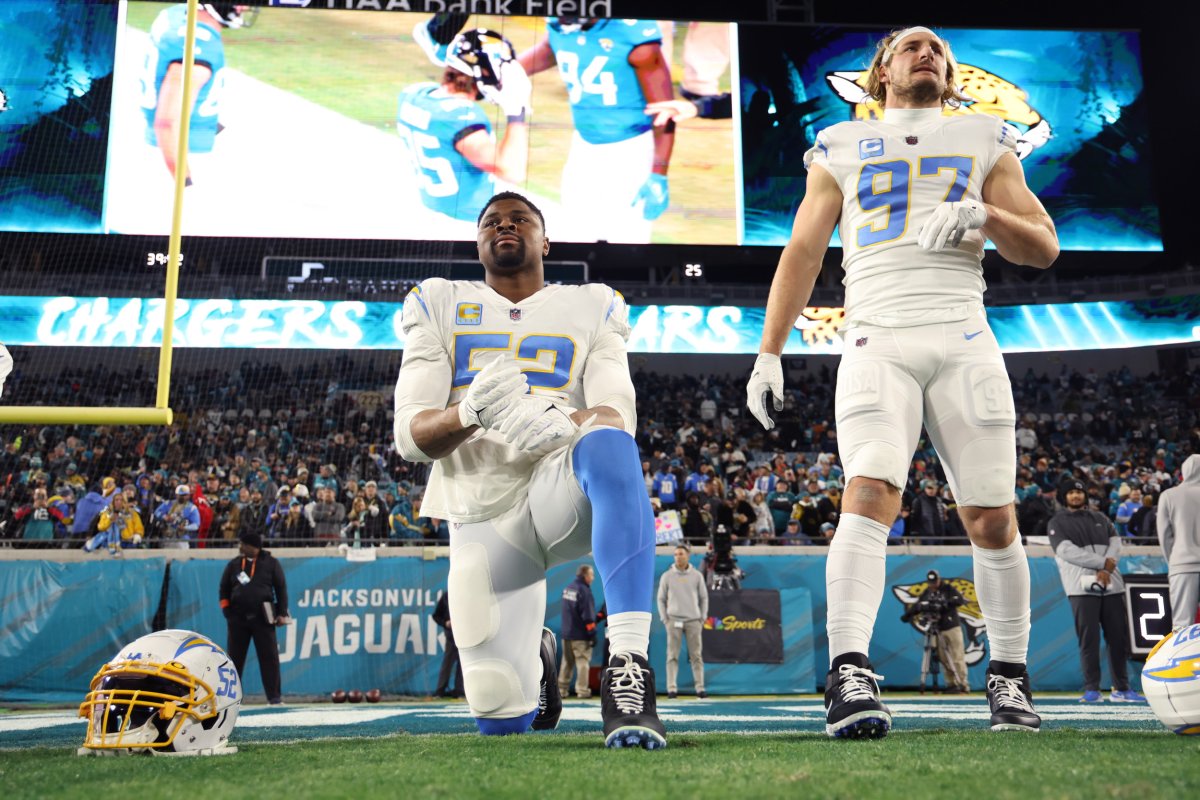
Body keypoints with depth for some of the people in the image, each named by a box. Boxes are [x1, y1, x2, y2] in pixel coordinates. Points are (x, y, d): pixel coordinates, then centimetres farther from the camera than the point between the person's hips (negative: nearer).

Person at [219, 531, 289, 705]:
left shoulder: (271, 563, 0)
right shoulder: (233, 564, 8)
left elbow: (281, 588, 1)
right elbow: (224, 590, 13)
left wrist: (282, 613, -4)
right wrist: (227, 612, 3)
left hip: (263, 617, -2)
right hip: (238, 618, 2)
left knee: (269, 657, -2)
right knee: (235, 657, 6)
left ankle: (274, 696, 3)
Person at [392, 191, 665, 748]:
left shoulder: (590, 309, 12)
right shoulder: (438, 306, 12)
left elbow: (618, 414, -6)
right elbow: (410, 436, -1)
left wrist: (558, 423, -30)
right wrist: (470, 413, -24)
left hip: (562, 492, -2)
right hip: (482, 520, 2)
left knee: (608, 445, -38)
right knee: (501, 717, -1)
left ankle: (627, 666, -39)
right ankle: (535, 657, 36)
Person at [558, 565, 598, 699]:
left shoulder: (568, 588, 10)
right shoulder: (583, 590, -16)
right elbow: (588, 615, -18)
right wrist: (592, 633, -14)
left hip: (566, 633, 8)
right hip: (580, 634, -8)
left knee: (567, 661, 14)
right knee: (583, 662, -1)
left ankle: (561, 689, 17)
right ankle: (582, 691, 1)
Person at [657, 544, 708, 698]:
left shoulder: (697, 575, 6)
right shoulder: (667, 576, 4)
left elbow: (704, 598, 10)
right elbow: (661, 599, 7)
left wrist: (703, 618, 4)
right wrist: (665, 619, 0)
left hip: (693, 621, 1)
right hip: (674, 621, -1)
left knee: (696, 655, 1)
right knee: (672, 655, -3)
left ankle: (700, 687, 5)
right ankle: (672, 688, -1)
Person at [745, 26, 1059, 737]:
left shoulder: (985, 142, 20)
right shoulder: (843, 147, 19)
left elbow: (1044, 248, 14)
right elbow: (802, 254, 15)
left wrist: (983, 213, -7)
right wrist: (768, 352, 7)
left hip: (964, 339, 1)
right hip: (878, 341, -1)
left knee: (993, 518, -1)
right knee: (871, 493, -21)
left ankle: (1010, 675, 14)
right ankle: (849, 672, -26)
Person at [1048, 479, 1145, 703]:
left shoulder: (1100, 519, 20)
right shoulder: (1057, 523, 6)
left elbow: (1115, 544, 7)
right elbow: (1067, 551, -8)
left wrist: (1106, 570, -10)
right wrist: (1103, 562, -11)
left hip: (1111, 584, 4)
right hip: (1082, 586, -4)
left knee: (1119, 636, 4)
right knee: (1089, 638, -7)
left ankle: (1121, 688, 12)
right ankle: (1091, 689, -2)